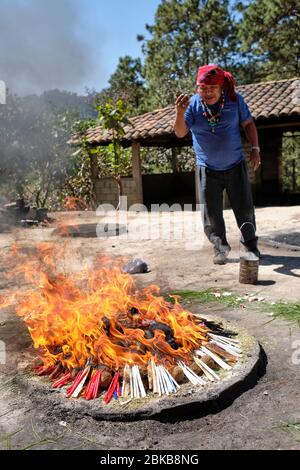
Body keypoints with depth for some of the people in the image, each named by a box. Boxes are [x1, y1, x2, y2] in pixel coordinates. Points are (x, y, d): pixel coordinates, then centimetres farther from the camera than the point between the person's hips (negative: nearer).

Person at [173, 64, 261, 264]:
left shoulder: (235, 99, -5)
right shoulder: (192, 105, -9)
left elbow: (248, 123, 6)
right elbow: (180, 133, -18)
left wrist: (255, 149, -2)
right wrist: (180, 113, -36)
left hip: (235, 165, 1)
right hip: (207, 169, 0)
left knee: (245, 209, 7)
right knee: (211, 213, 1)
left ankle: (250, 244, 30)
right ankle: (220, 248, 21)